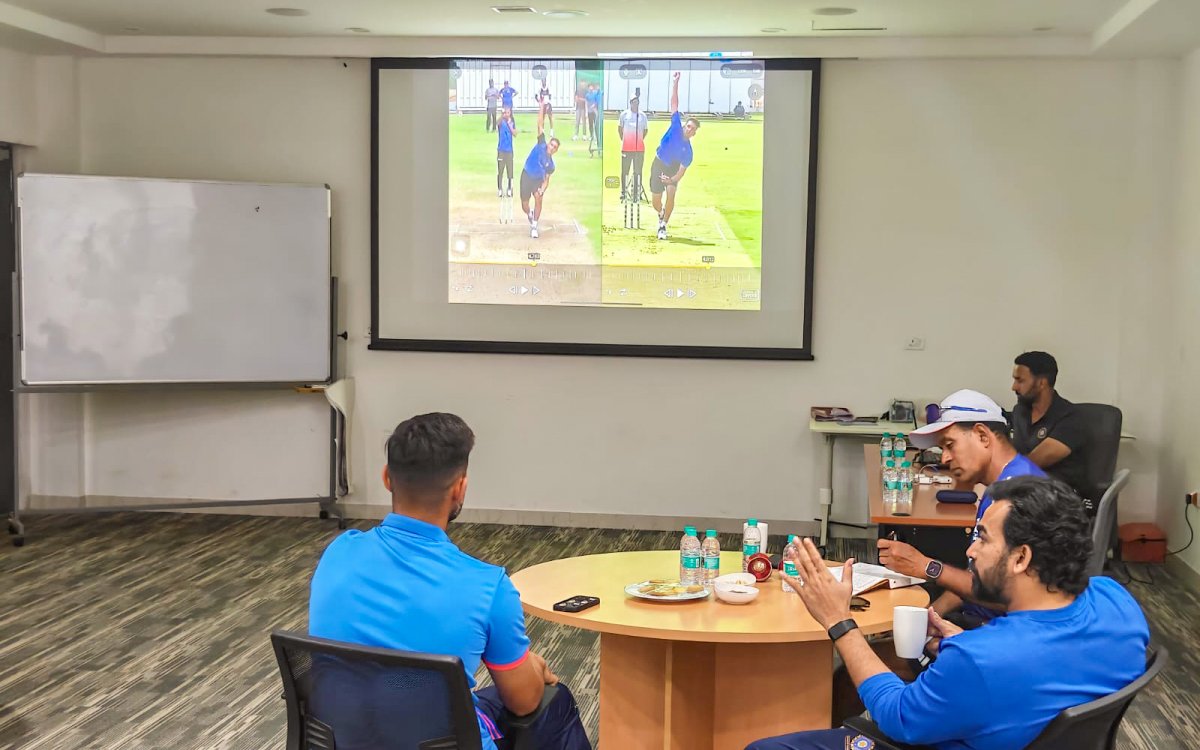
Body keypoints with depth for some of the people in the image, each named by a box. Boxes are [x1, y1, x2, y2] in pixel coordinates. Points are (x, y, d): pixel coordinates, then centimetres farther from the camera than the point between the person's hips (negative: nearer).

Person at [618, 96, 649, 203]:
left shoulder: (642, 115, 5)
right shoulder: (624, 114, 2)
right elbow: (620, 128, 13)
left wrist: (639, 140, 11)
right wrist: (623, 140, 9)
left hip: (640, 148, 1)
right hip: (626, 148, -1)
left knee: (638, 172, 3)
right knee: (625, 171, 2)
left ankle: (637, 194, 7)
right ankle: (624, 193, 10)